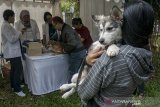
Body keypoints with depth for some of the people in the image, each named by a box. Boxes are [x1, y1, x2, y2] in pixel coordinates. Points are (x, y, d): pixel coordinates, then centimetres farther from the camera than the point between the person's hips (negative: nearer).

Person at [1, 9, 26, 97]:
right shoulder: (6, 26, -19)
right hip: (12, 52, -11)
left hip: (12, 52, 11)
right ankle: (17, 89, -5)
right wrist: (20, 32, -15)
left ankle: (13, 85, 31)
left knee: (14, 69, 19)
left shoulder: (7, 25, 14)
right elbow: (12, 39, -25)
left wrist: (18, 33, 17)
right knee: (18, 69, -10)